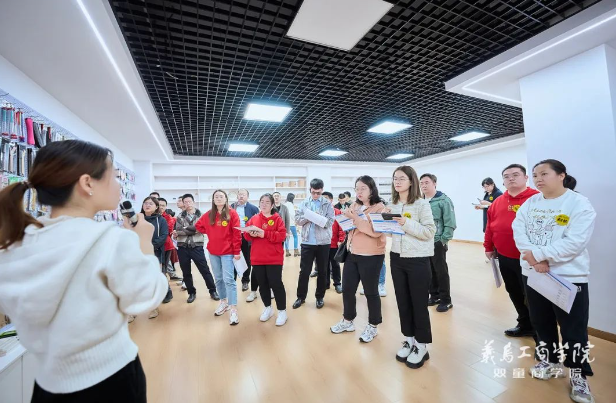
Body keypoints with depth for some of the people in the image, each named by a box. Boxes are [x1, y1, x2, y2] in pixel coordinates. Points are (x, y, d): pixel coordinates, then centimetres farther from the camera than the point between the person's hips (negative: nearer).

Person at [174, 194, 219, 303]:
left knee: (205, 270, 1)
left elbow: (199, 229, -11)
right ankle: (191, 293, 28)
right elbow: (178, 230, -5)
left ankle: (213, 291, 14)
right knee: (186, 272, 11)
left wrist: (184, 230, -10)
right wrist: (192, 229, -15)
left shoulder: (200, 215, 3)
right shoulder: (180, 216, 9)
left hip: (197, 246, -2)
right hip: (182, 247, 3)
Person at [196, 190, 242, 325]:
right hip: (213, 252, 5)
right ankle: (223, 301, 33)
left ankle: (233, 309, -4)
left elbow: (237, 233, -11)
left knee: (228, 279, -9)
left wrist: (237, 251, -13)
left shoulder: (232, 213, -8)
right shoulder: (209, 215, 6)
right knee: (218, 279, 16)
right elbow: (198, 225, 19)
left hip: (227, 252, -5)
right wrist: (211, 233, 7)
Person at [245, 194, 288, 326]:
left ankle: (282, 311, 15)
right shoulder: (253, 219, 9)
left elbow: (282, 235, -13)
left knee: (276, 283, -2)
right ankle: (268, 308, 33)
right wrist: (251, 234, -15)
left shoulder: (277, 219, -3)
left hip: (274, 258, -4)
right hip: (257, 258, 4)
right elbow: (246, 235, 8)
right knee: (262, 284, 13)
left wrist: (265, 234, -20)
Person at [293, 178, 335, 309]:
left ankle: (320, 297, 27)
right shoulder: (304, 203, 6)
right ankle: (301, 297, 23)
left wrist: (320, 217, -22)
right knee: (304, 271, 7)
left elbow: (330, 221, -7)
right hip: (307, 241, 1)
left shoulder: (328, 204, 0)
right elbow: (297, 220, 0)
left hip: (323, 242, -1)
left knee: (322, 271, 11)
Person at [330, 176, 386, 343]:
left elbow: (377, 231, -22)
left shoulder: (380, 208, -9)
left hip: (371, 256, -6)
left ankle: (373, 326, 30)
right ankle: (347, 321, 35)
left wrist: (356, 218, -24)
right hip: (352, 254, 6)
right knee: (347, 289, 13)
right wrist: (346, 218, -3)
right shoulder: (354, 206, 9)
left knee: (370, 292, 9)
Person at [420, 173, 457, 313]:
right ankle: (434, 295, 31)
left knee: (441, 271, 6)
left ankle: (446, 300, 21)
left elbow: (450, 223, -10)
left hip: (437, 242, -5)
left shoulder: (443, 200, -8)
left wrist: (443, 240, -12)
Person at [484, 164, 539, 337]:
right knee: (514, 293, 18)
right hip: (505, 258, 6)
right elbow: (490, 226, 12)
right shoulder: (498, 202, 8)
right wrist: (489, 247, 14)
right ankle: (526, 325, 37)